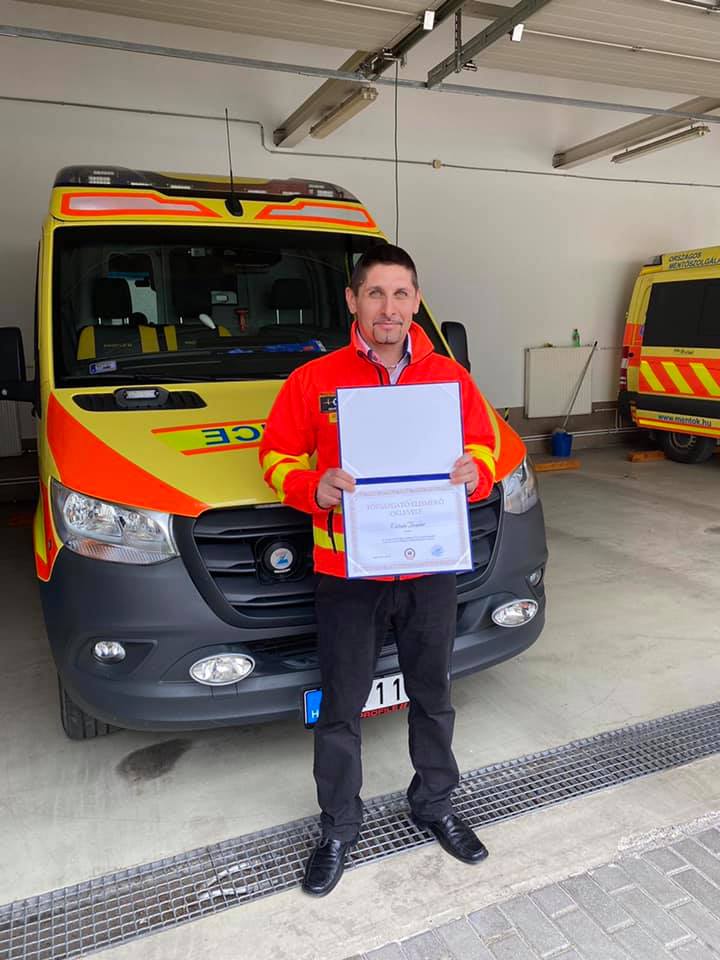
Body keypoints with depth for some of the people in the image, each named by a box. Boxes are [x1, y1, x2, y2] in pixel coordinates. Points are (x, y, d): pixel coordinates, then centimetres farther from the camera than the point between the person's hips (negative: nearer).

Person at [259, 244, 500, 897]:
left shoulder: (450, 377, 3)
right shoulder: (314, 380, -5)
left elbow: (484, 445, 11)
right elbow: (277, 456, -1)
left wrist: (474, 472, -11)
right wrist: (314, 488, -21)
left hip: (431, 571, 3)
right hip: (347, 574, -2)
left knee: (433, 698, 20)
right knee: (341, 710, 11)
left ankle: (434, 803, 45)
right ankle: (340, 826, 35)